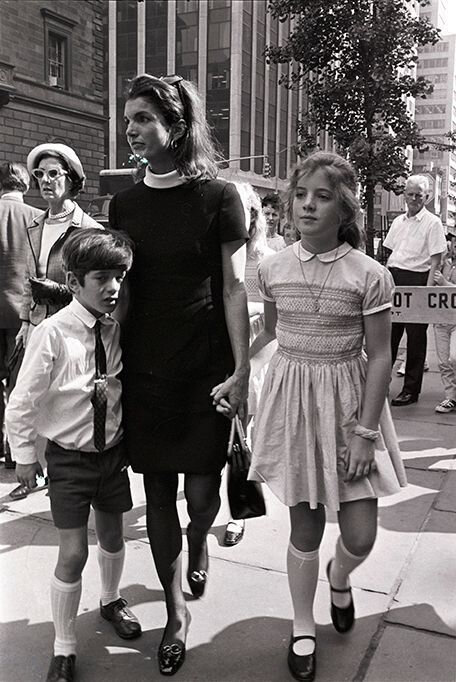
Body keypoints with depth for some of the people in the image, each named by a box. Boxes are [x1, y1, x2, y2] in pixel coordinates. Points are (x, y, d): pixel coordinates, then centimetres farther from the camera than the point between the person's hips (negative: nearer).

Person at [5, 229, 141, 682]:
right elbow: (21, 402, -13)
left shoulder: (119, 330, -8)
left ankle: (110, 601, 51)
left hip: (113, 451, 4)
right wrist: (24, 455, -6)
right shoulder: (53, 333, -21)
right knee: (72, 554, 1)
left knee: (112, 536, 20)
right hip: (69, 456, -4)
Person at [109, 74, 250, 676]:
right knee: (158, 491, 7)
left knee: (202, 491, 4)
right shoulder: (124, 203, 7)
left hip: (205, 373, -3)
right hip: (143, 373, 3)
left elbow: (233, 289, -5)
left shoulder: (218, 197, -3)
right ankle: (176, 613, 25)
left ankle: (198, 542, 42)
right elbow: (115, 287, 11)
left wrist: (241, 370, -9)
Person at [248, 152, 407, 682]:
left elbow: (379, 356, -9)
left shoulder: (369, 275, -11)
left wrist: (365, 431, -11)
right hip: (292, 397, 2)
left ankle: (339, 579, 40)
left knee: (360, 536, 1)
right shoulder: (272, 269, -2)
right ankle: (303, 630, 32)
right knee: (305, 526, 9)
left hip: (349, 399, -1)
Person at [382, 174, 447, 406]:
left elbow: (435, 259, -9)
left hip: (416, 279, -5)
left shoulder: (432, 223, -4)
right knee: (389, 331, 8)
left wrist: (428, 288, -17)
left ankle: (411, 389, 9)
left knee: (416, 336, 1)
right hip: (394, 278, 6)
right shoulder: (398, 221, 15)